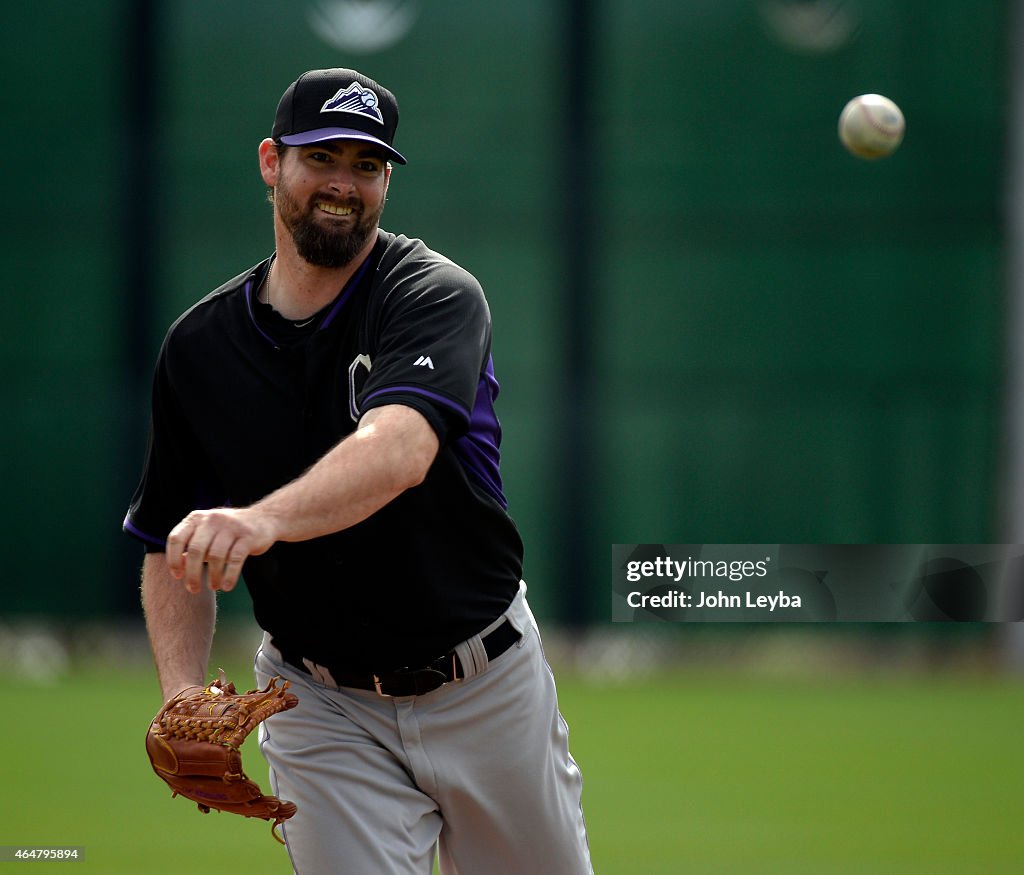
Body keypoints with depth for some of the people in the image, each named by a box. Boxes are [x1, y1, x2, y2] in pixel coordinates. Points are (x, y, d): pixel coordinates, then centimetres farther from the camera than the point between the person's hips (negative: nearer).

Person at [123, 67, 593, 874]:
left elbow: (400, 450, -37)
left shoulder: (436, 296, -16)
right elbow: (171, 543, 4)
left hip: (485, 683, -1)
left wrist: (263, 519, -56)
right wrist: (182, 694, -15)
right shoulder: (199, 345, -2)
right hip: (323, 707, 1)